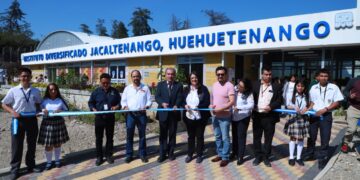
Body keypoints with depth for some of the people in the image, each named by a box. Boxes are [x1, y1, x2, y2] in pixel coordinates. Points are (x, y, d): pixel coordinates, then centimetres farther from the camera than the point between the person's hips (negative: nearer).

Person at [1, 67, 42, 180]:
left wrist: (40, 110, -6)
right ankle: (15, 169, 15)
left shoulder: (35, 91, 3)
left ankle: (30, 165, 28)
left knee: (32, 144, 12)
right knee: (17, 145, 4)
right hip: (18, 120, -3)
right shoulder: (13, 91, -5)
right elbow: (4, 104, 1)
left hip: (32, 119, 3)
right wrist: (12, 111, -15)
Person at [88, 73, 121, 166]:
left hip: (110, 117, 0)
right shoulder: (96, 91, 0)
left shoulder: (114, 91, 1)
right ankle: (99, 157, 18)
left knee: (110, 137, 10)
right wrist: (93, 109, -14)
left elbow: (119, 102, 6)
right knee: (98, 138, 6)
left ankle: (109, 155, 23)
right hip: (99, 117, 0)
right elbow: (91, 102, 5)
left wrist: (117, 106, -15)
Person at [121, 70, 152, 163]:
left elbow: (149, 100, 3)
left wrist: (146, 107, -15)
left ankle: (142, 154, 17)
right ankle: (129, 155, 14)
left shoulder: (145, 88, 5)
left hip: (142, 114, -1)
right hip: (130, 114, 1)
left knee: (142, 135, 7)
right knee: (129, 135, 4)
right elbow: (123, 100, 9)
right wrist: (125, 106, -11)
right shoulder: (127, 88, 8)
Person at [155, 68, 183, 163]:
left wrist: (176, 105, -27)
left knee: (172, 134, 10)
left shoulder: (179, 85, 3)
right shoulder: (160, 84, 6)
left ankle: (171, 152, 23)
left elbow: (180, 98, -7)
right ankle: (162, 154, 16)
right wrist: (162, 103, -23)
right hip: (163, 113, 0)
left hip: (174, 113, 0)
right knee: (163, 134, 7)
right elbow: (157, 97, -3)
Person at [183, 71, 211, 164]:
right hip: (189, 117, 3)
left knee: (199, 136, 10)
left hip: (200, 117, -3)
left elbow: (207, 102, -10)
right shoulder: (186, 89, 5)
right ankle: (189, 154, 28)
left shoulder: (203, 89, -6)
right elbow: (183, 101, 9)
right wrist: (185, 105, -13)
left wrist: (198, 107, -26)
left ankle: (199, 155, 24)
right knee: (190, 136, 15)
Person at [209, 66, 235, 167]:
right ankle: (220, 154, 31)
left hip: (224, 116, -7)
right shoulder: (214, 85, 8)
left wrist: (220, 109, -24)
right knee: (217, 136, 17)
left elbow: (232, 101, -20)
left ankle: (225, 157, 15)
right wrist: (211, 105, 0)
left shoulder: (229, 86, -13)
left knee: (225, 137, 2)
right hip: (215, 115, 7)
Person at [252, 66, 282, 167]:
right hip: (257, 115, 1)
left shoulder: (276, 87, 4)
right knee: (257, 137, 8)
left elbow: (279, 101, 0)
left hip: (270, 116, -1)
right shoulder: (255, 85, 6)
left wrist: (271, 106, -16)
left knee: (268, 138, 7)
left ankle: (266, 157, 20)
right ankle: (258, 156, 21)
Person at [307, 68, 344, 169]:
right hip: (314, 115, 3)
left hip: (326, 115, -3)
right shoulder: (313, 88, 4)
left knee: (325, 139, 3)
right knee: (312, 136, 14)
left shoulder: (334, 87, -6)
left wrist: (325, 109, -16)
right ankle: (310, 154, 32)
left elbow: (337, 102, -5)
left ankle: (322, 159, 14)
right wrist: (309, 108, -7)